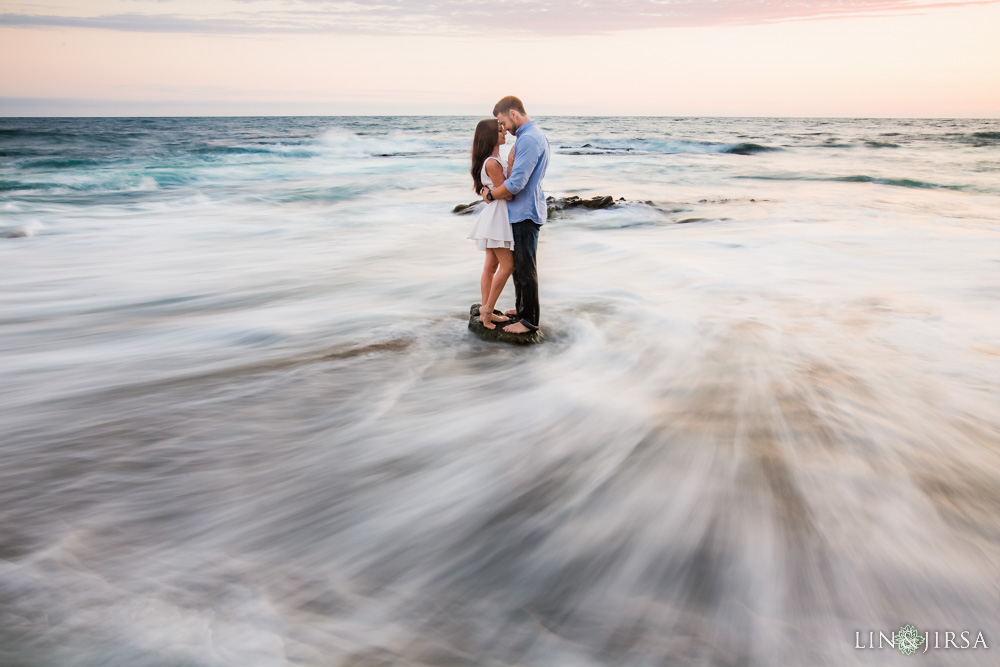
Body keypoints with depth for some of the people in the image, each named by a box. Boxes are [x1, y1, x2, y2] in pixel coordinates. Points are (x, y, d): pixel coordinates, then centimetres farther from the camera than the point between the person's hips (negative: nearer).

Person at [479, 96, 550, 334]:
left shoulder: (529, 139, -20)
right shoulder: (533, 136, 14)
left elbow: (515, 184, -25)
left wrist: (491, 194, -9)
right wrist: (490, 187, 2)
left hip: (525, 213, -10)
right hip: (521, 211, 10)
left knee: (525, 267, -2)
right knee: (517, 263, 20)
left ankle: (530, 320, 7)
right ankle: (522, 308, 33)